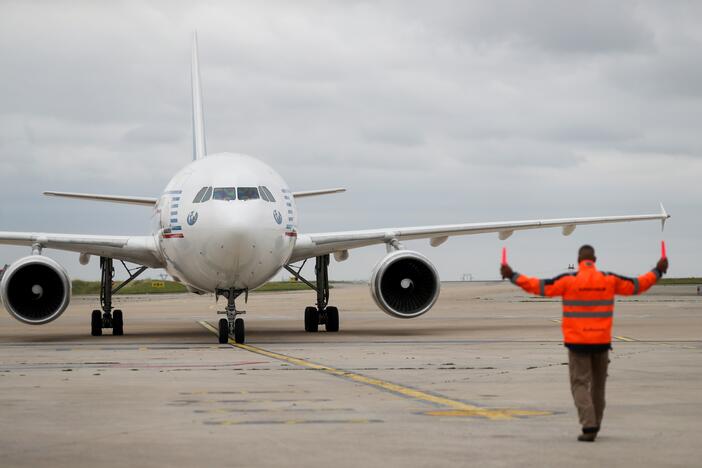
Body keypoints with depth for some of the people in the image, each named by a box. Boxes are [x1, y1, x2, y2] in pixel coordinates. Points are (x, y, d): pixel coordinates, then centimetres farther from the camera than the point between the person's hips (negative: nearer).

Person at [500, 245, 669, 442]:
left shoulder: (569, 280, -8)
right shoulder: (609, 280, 0)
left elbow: (540, 287, -10)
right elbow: (637, 285, 9)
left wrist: (513, 276, -4)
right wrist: (657, 272, 23)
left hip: (577, 342, -3)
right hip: (601, 342, 3)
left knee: (580, 383, 0)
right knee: (598, 384, 17)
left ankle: (589, 427, -15)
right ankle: (594, 426, 25)